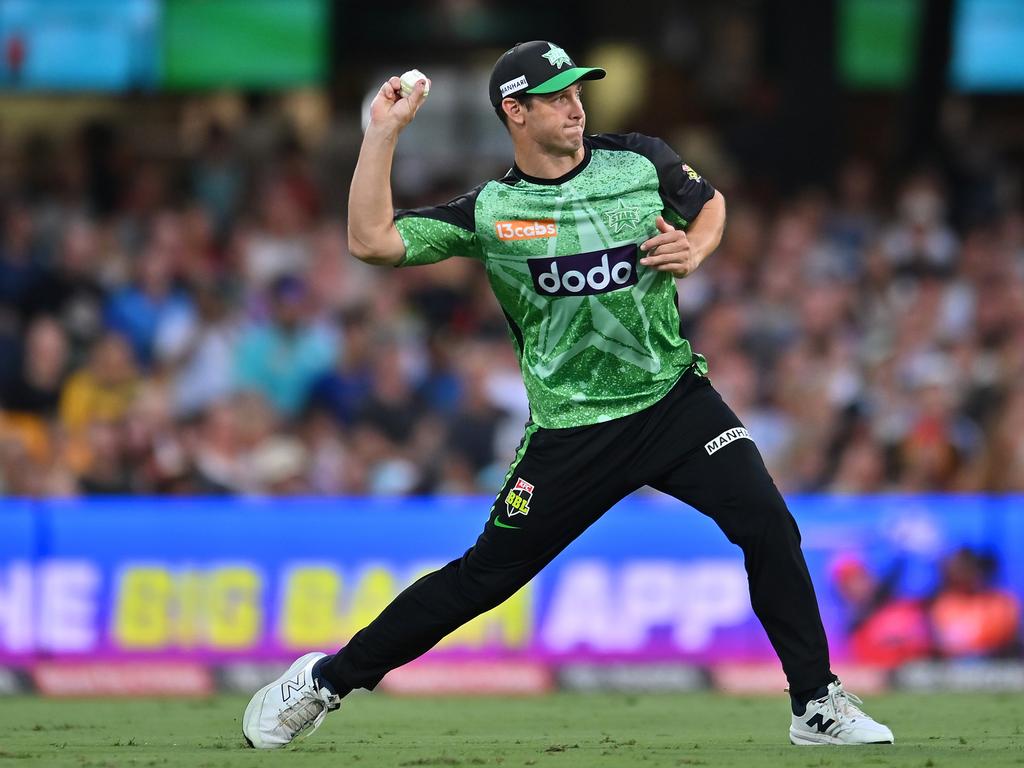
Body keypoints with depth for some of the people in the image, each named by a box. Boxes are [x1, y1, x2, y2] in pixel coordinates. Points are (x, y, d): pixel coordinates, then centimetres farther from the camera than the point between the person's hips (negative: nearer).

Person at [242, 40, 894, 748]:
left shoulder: (642, 161, 0)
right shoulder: (489, 211, -5)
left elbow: (710, 205, 18)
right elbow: (372, 241, -12)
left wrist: (693, 250, -4)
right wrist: (384, 133, -13)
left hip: (674, 399, 2)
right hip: (572, 435, -2)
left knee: (770, 526, -15)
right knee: (485, 577, 1)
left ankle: (820, 707, -3)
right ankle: (325, 682, 15)